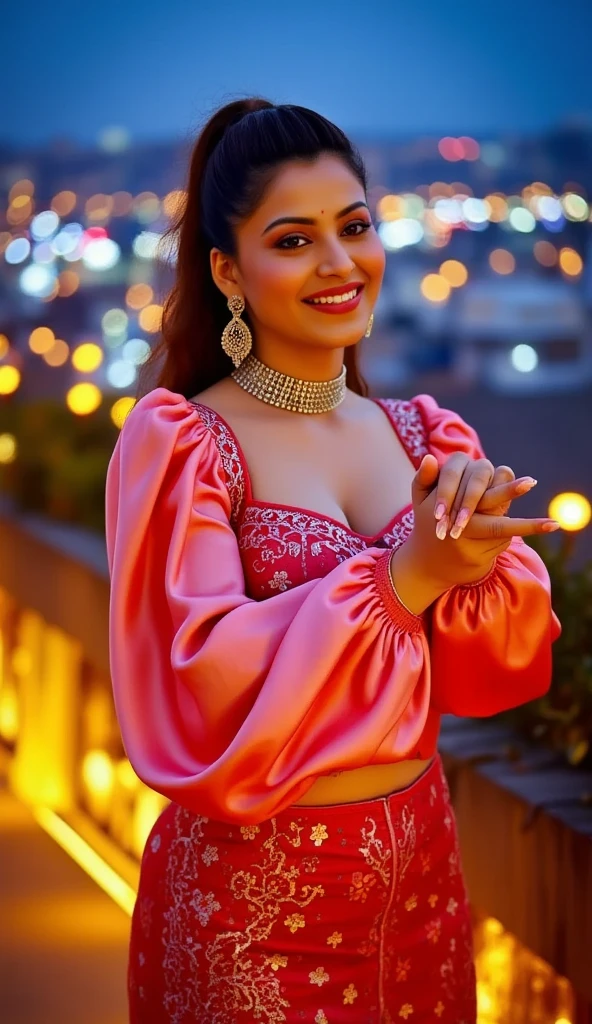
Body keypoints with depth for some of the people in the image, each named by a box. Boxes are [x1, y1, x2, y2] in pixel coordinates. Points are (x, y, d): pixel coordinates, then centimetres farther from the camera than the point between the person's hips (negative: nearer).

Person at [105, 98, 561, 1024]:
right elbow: (199, 686, -22)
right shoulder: (177, 441, -13)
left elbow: (501, 666, -1)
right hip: (254, 894, -5)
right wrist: (403, 575, -26)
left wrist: (475, 545, -20)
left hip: (422, 870, 5)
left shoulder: (423, 435, 4)